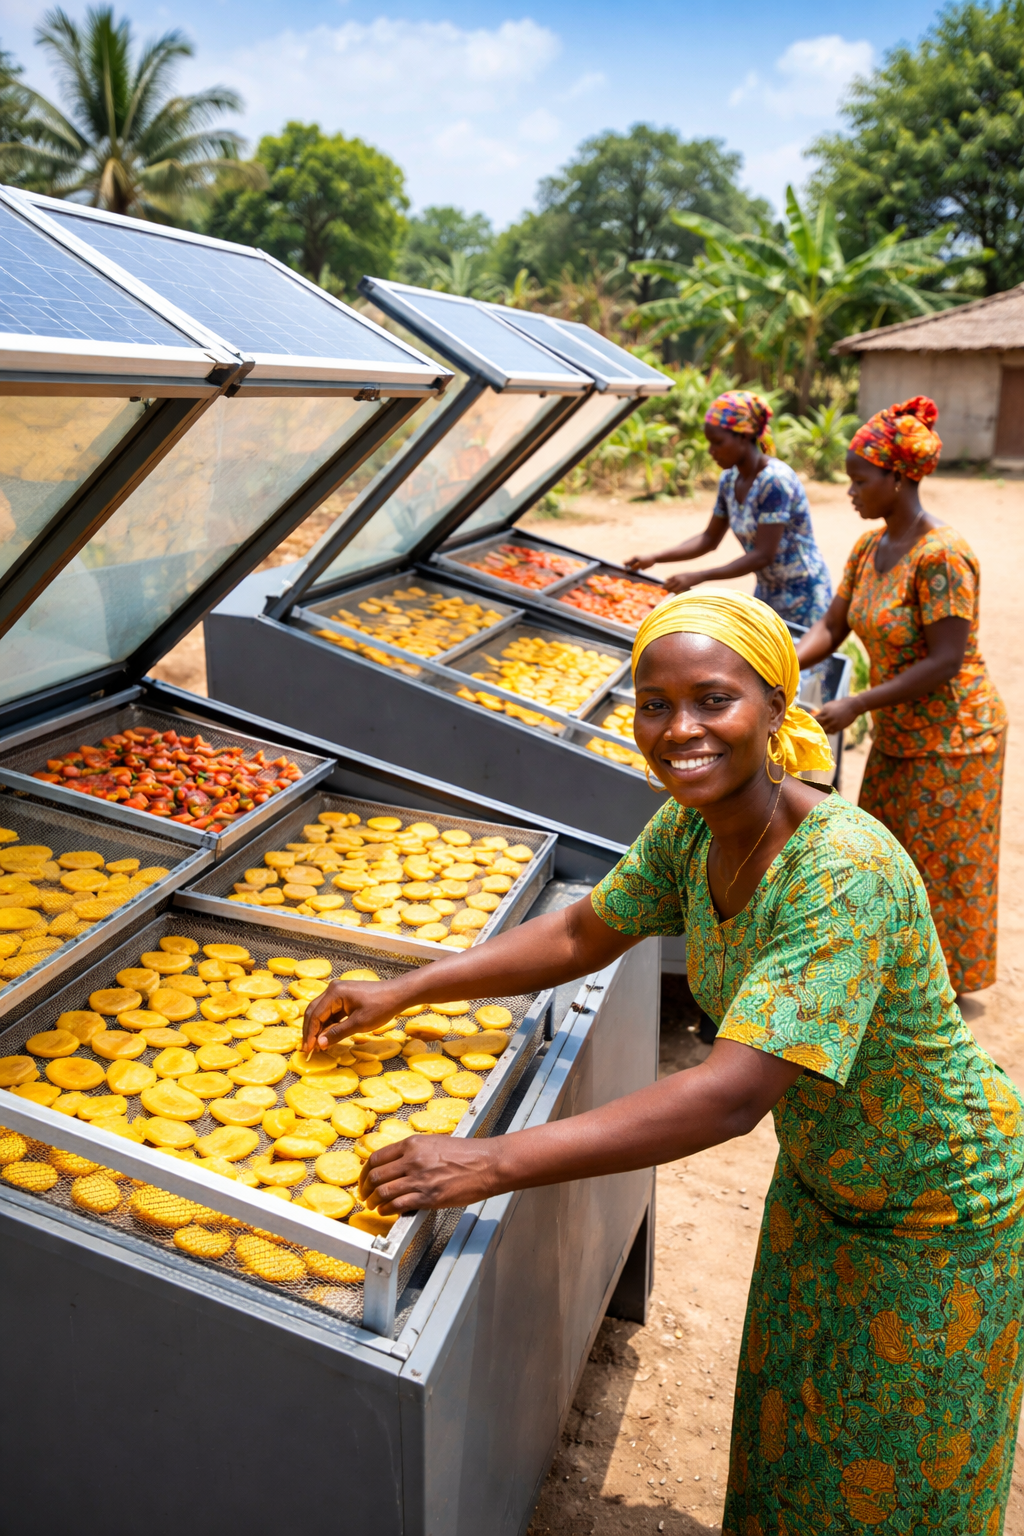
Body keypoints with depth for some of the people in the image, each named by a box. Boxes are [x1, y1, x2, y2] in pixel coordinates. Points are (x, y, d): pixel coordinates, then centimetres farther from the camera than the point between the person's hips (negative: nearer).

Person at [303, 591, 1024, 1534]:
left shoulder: (844, 874, -38)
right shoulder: (692, 825, -13)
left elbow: (731, 1097, -43)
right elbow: (583, 934, 0)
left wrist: (494, 1162, -43)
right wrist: (403, 992, -5)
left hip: (941, 1212, -6)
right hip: (822, 1176, 7)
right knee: (789, 1430, 28)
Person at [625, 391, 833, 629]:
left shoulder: (775, 481, -23)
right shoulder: (729, 480, 1)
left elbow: (763, 556, -25)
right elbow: (710, 539, 10)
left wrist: (699, 577, -28)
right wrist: (654, 559, -1)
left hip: (802, 598, -7)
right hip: (766, 593, 7)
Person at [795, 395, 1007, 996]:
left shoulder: (941, 554, -24)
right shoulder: (870, 546, 3)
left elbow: (946, 661, -25)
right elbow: (831, 628, 7)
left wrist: (857, 705, -24)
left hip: (951, 737, -8)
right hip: (898, 733, 8)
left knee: (938, 862, 7)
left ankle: (945, 983, 27)